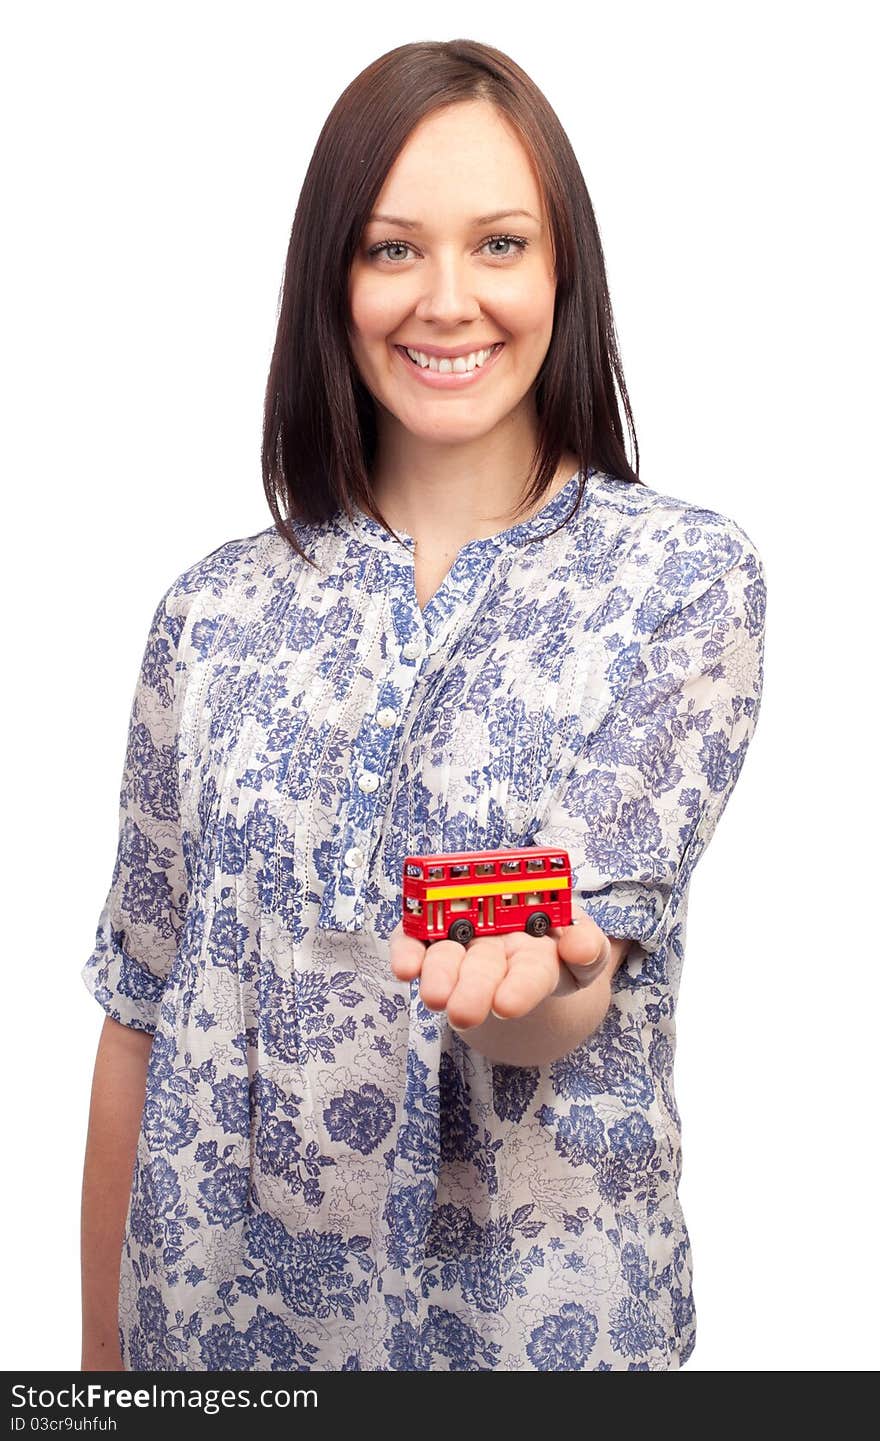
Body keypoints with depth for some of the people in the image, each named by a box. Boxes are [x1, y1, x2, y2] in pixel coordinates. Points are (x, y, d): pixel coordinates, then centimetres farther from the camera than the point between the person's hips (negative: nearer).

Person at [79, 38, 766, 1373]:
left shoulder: (686, 574, -6)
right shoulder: (216, 612, 0)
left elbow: (595, 936, -16)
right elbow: (144, 1012, 3)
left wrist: (531, 979, -39)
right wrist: (104, 1359, 5)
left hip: (539, 1301, -2)